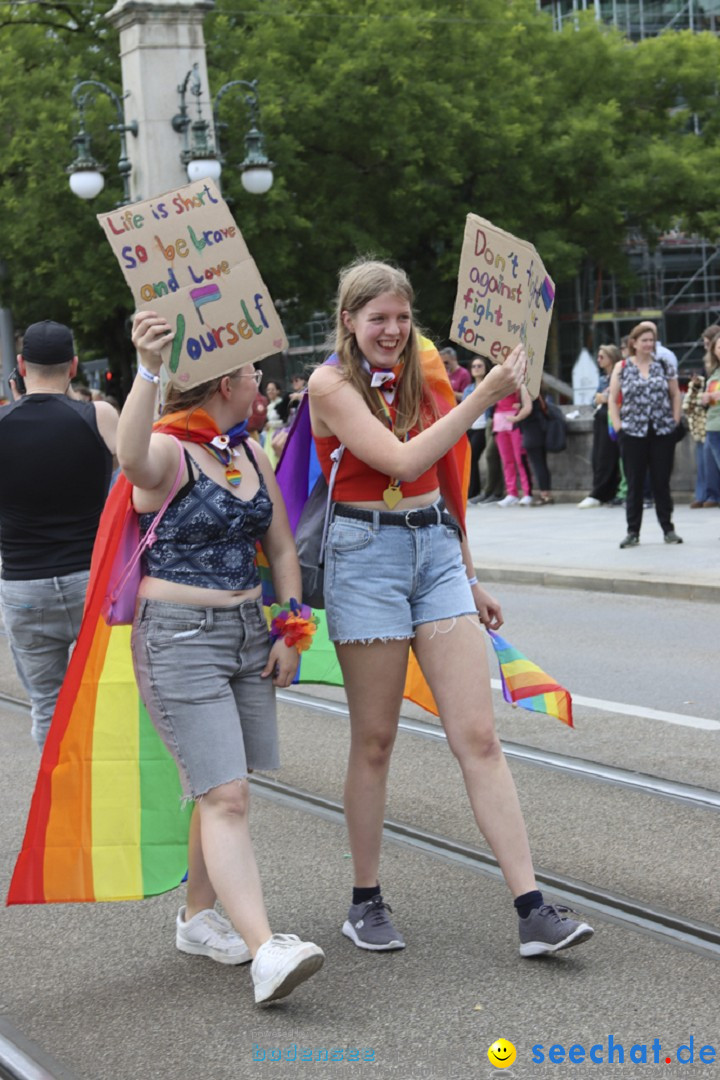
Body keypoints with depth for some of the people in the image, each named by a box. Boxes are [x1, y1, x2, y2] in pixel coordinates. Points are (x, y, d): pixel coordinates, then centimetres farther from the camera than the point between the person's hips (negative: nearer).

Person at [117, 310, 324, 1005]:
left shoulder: (250, 455, 12)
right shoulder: (170, 452, -12)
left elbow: (281, 548, 18)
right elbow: (131, 461, -38)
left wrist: (289, 632, 10)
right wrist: (147, 371, -51)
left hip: (246, 629, 8)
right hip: (178, 637, -8)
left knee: (222, 791, 11)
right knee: (225, 797, -14)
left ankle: (198, 916, 27)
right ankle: (265, 950, -22)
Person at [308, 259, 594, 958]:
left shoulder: (415, 377, 13)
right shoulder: (332, 384, -6)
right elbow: (403, 462, -19)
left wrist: (469, 579, 22)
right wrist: (482, 398, -21)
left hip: (436, 552, 5)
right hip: (366, 557, -5)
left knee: (478, 737, -3)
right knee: (374, 742, 3)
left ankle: (533, 912, -7)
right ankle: (365, 904, 19)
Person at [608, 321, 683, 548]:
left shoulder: (663, 365, 6)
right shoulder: (621, 368, 2)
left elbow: (675, 394, 11)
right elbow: (612, 399, 3)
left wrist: (675, 419, 2)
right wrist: (617, 426, -5)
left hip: (663, 433, 1)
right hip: (633, 434, -1)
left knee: (662, 482, 4)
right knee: (635, 484, 3)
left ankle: (668, 529, 12)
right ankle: (633, 532, 8)